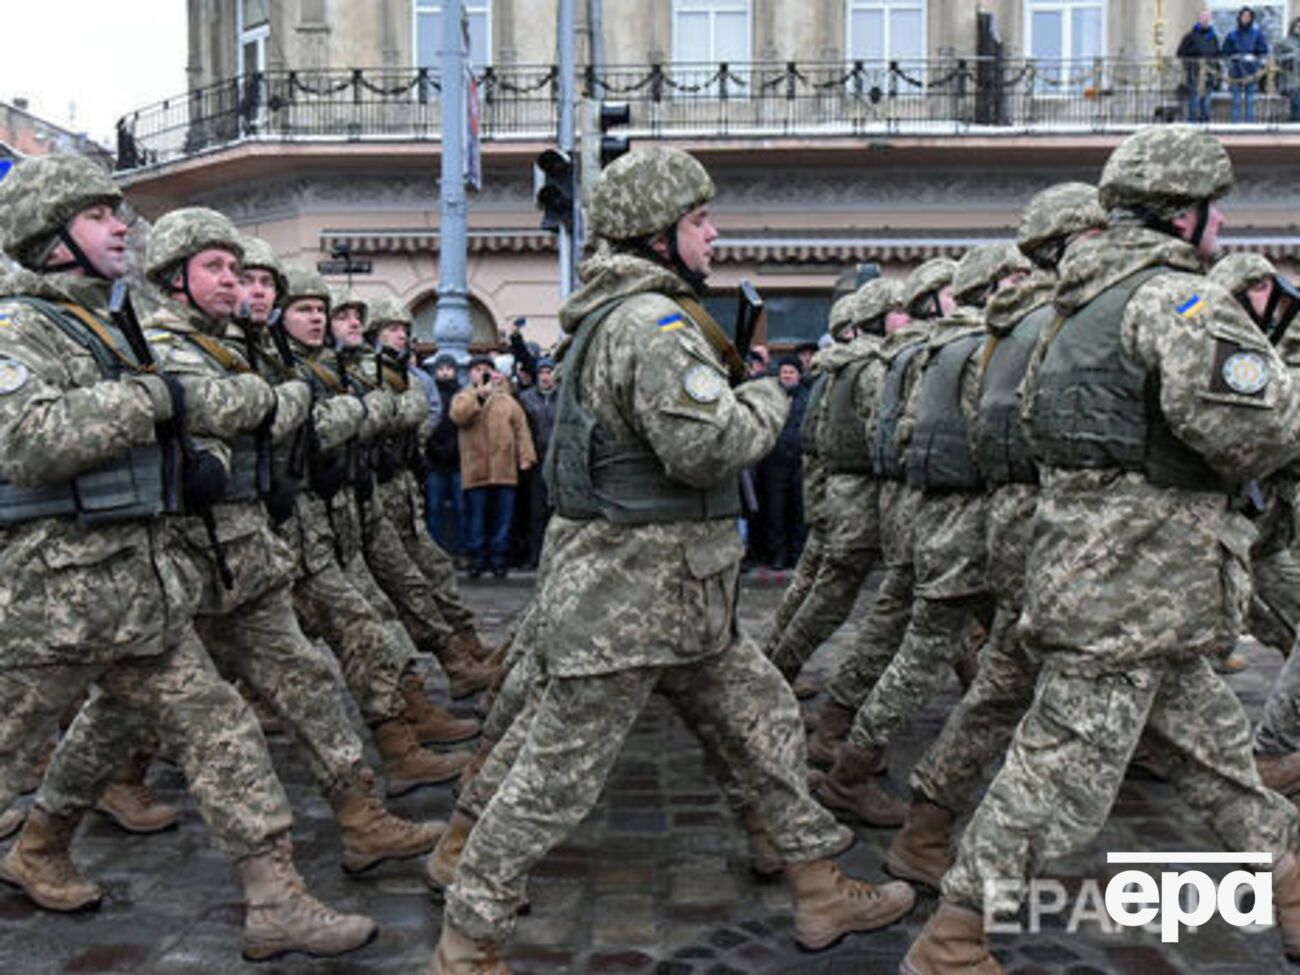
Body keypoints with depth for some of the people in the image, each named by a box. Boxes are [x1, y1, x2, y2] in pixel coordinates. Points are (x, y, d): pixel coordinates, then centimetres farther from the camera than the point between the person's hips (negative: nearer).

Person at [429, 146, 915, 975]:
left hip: (680, 596, 11)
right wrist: (769, 398, -8)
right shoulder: (651, 320, -19)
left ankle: (821, 891, 32)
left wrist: (732, 370, 10)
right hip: (628, 596, -11)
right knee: (560, 776, 1)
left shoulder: (624, 315, 15)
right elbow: (707, 444, -27)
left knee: (763, 720, 18)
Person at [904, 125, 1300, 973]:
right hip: (1133, 580, -10)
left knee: (1214, 748, 21)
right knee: (1064, 772, -2)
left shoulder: (1088, 301, 15)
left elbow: (1038, 412, 22)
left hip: (1091, 551, 10)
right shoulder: (1175, 293, -14)